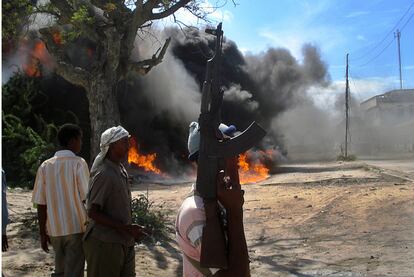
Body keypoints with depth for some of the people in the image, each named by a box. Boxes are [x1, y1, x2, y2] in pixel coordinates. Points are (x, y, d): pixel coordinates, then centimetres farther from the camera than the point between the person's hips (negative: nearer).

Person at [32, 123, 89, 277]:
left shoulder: (45, 166, 2)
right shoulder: (78, 163, -10)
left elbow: (41, 204, 1)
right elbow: (86, 197, -11)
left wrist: (43, 233, 8)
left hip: (54, 229, 5)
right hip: (76, 228, -4)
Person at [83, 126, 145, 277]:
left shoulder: (121, 169, 8)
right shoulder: (104, 174, -19)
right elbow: (93, 212, -20)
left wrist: (131, 230, 14)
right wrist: (125, 228, -23)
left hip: (124, 243, 8)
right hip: (105, 243, -8)